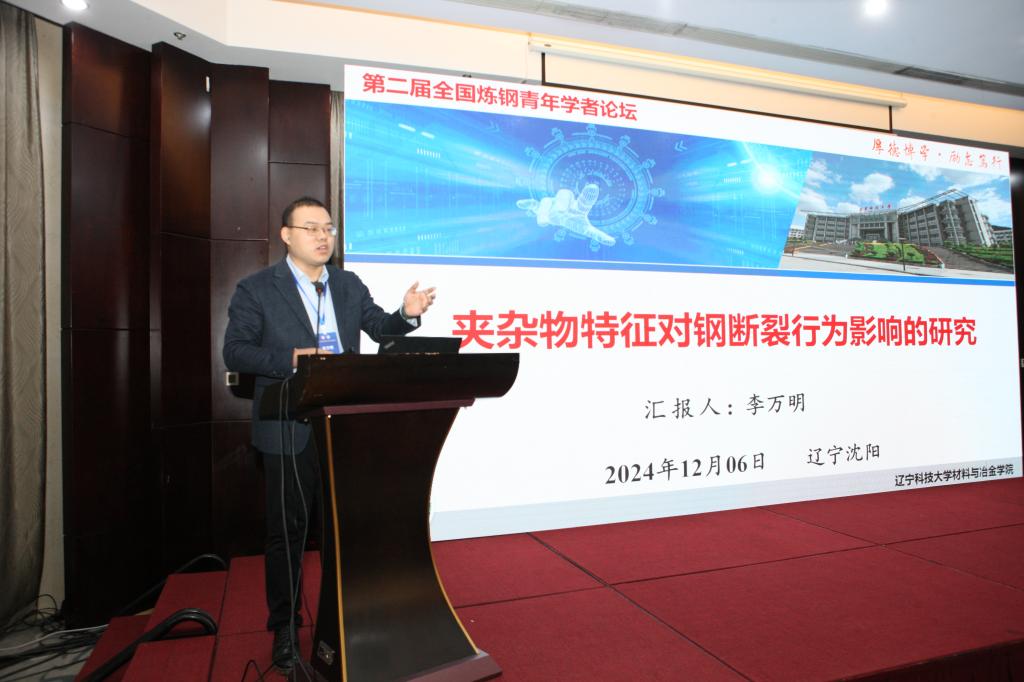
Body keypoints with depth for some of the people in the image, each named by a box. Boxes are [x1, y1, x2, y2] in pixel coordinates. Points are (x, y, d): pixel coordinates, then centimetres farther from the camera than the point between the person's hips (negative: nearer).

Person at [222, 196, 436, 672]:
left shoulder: (349, 285, 8)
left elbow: (380, 328, 8)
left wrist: (407, 314, -14)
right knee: (287, 530, 9)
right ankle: (285, 628, 28)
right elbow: (234, 352, -9)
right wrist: (291, 359, -24)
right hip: (290, 431, -4)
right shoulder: (256, 289, -5)